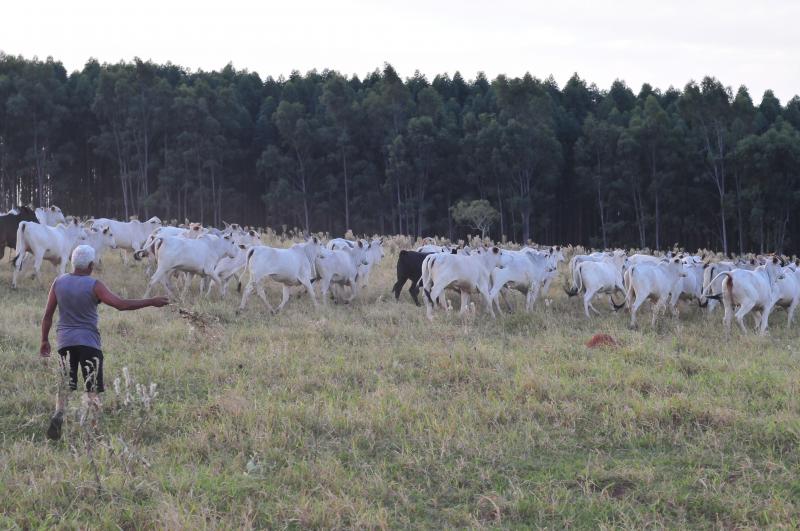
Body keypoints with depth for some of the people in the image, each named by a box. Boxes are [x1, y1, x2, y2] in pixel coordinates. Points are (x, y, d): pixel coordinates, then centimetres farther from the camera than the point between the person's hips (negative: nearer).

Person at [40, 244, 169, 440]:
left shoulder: (59, 282, 4)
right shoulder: (93, 285, -9)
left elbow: (47, 315, 7)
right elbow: (121, 304, -17)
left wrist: (45, 340, 17)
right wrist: (151, 302, -12)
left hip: (65, 341, 4)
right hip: (89, 341, -3)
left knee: (65, 384, 11)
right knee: (93, 388, 4)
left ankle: (59, 413, -14)